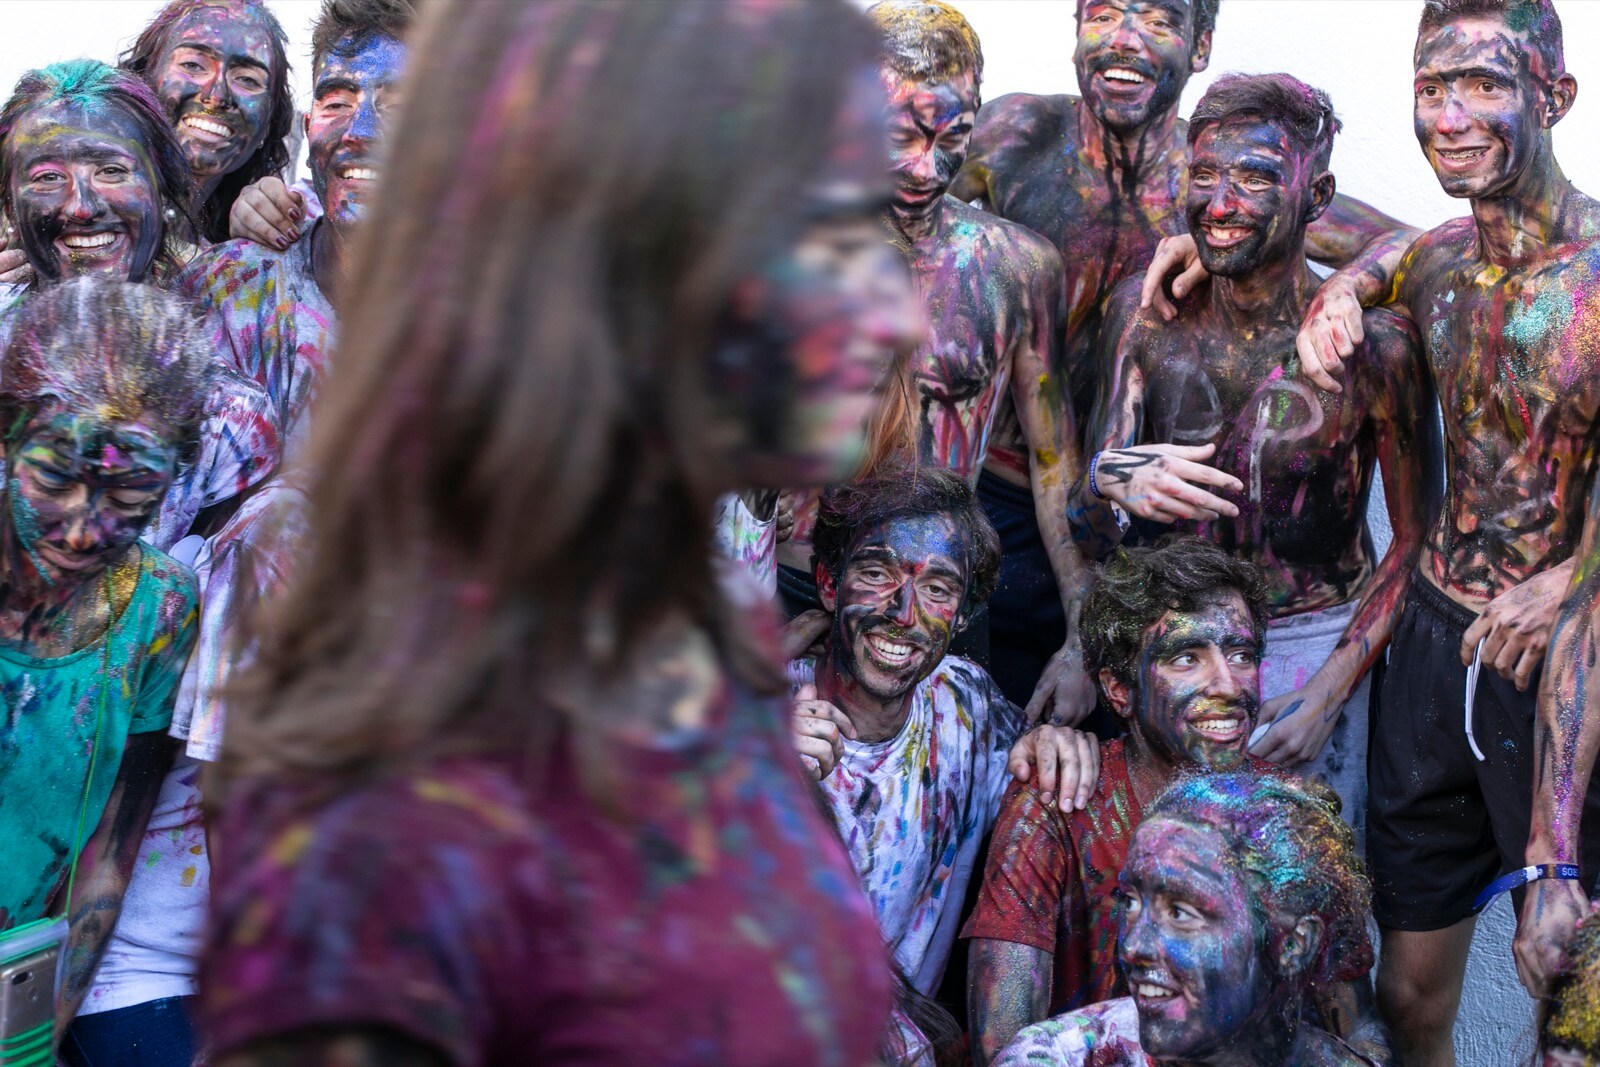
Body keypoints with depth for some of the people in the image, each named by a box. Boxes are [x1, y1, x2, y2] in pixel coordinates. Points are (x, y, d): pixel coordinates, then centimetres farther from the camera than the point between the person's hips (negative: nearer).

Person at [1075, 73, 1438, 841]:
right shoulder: (1144, 309, -6)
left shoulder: (1375, 344, -16)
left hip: (1314, 639, -3)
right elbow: (1092, 504, -8)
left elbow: (1416, 539, -7)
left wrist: (1331, 692, -15)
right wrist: (1115, 487, -33)